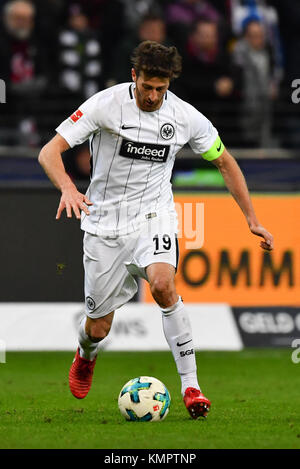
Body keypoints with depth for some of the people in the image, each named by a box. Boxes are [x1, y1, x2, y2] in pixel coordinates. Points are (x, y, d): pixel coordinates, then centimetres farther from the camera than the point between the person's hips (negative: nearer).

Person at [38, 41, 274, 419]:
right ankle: (86, 355, 45)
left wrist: (252, 220, 5)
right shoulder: (106, 104, -14)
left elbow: (225, 162, 9)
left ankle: (190, 386, -25)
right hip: (105, 224, 0)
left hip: (153, 217, 0)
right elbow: (49, 152, -18)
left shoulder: (185, 117, -6)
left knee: (162, 285, -31)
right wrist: (68, 189, -38)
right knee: (98, 327, 5)